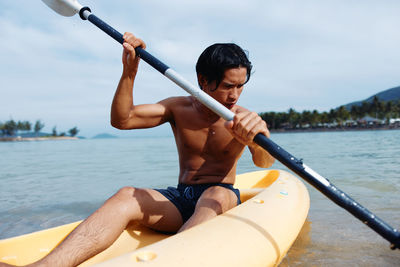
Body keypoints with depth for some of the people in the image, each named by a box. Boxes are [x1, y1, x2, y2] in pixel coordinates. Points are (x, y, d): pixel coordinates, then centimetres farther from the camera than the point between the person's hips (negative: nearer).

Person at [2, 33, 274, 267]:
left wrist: (259, 137, -47)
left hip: (222, 197, -1)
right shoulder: (179, 108, 4)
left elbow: (265, 162, -23)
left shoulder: (241, 118, -3)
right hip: (179, 200, 2)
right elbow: (121, 120, -3)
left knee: (215, 196, -37)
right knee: (126, 196, -27)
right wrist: (129, 72, -18)